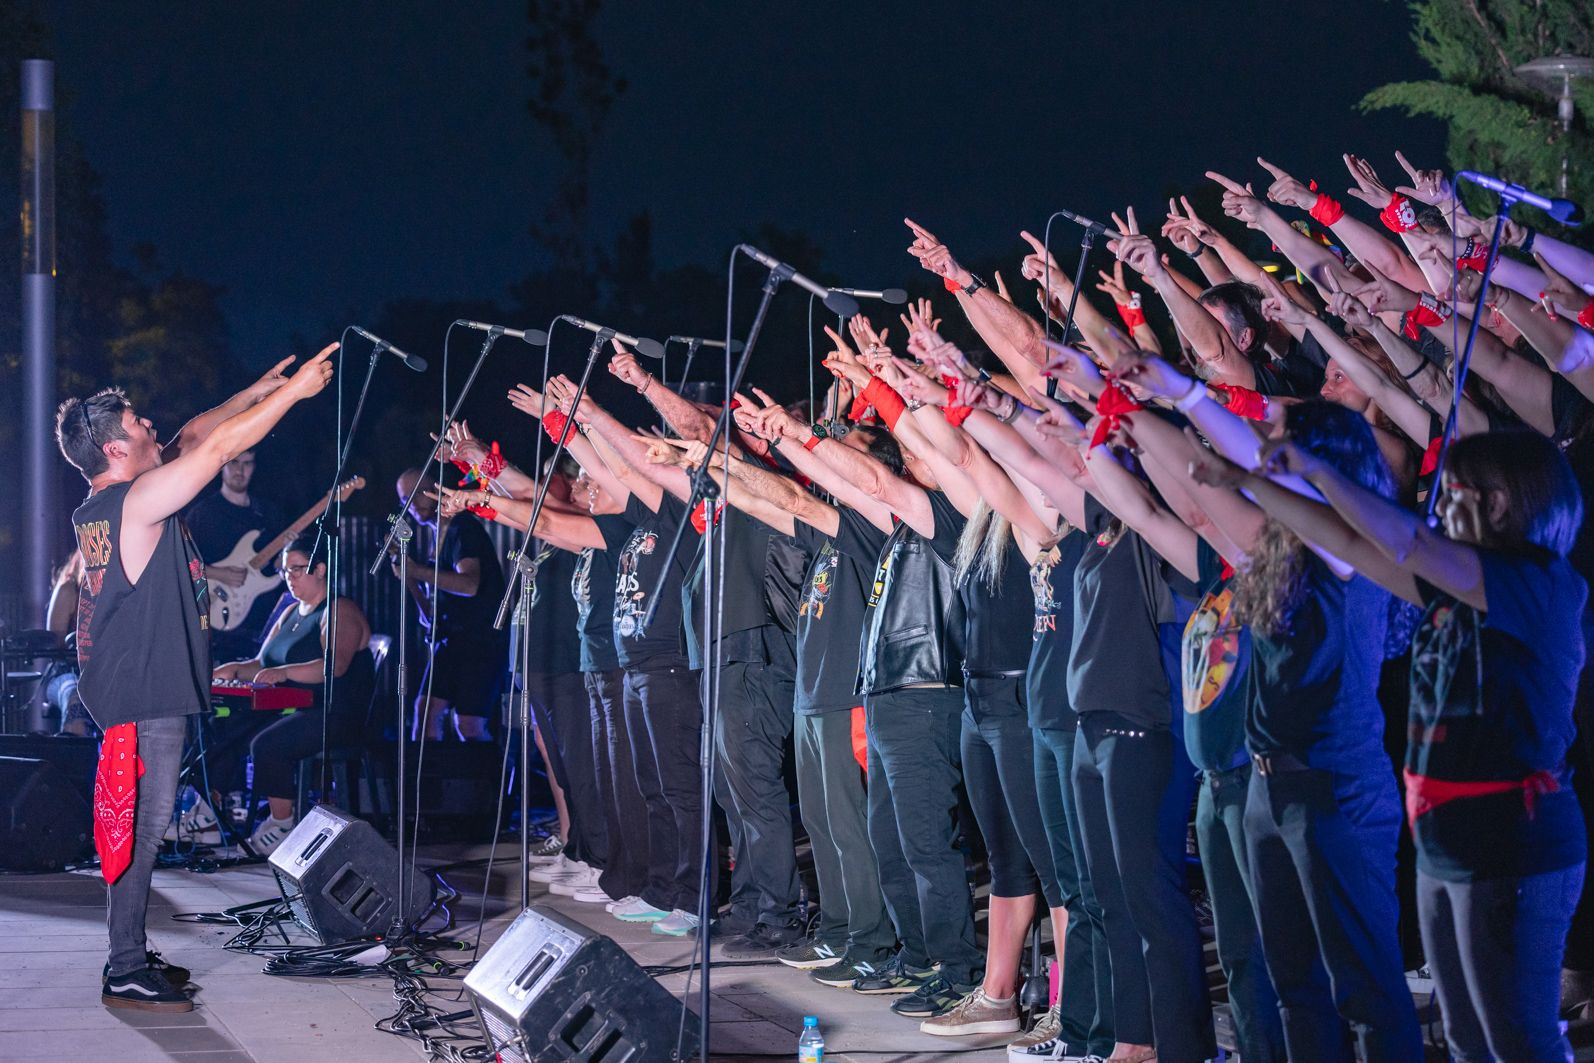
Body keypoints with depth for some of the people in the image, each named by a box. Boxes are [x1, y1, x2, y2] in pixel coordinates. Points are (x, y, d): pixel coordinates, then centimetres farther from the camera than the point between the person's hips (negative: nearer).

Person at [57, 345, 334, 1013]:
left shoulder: (98, 507, 12)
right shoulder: (139, 500, -16)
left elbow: (193, 439, 20)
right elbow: (221, 446, -17)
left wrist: (260, 389, 22)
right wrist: (296, 389, -9)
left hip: (131, 685, 10)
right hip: (146, 690, -10)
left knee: (138, 825, 14)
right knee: (142, 826, -7)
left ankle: (130, 955, 21)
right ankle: (126, 975, -4)